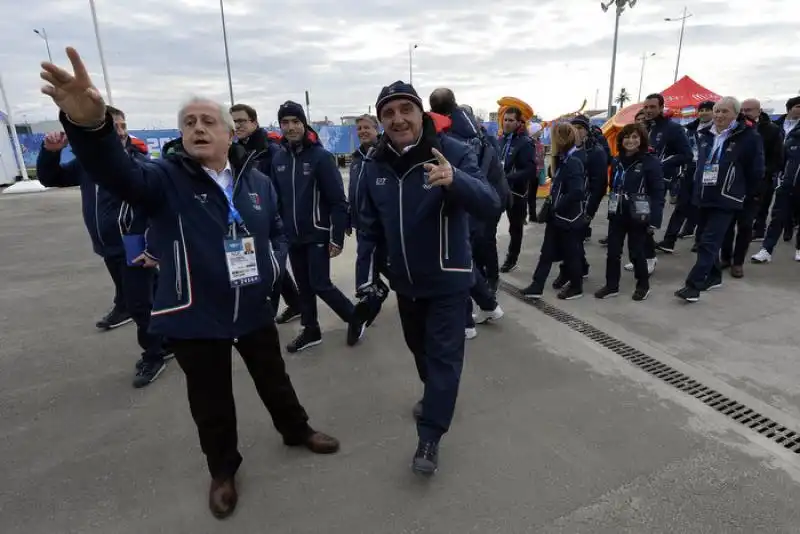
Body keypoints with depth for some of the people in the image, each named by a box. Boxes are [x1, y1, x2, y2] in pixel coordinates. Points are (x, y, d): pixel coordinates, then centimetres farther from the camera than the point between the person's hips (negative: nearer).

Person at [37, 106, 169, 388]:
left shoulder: (139, 164, -16)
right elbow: (50, 179, 17)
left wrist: (154, 249, -20)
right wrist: (50, 152, -3)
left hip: (136, 248, -7)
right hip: (108, 248, 7)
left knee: (140, 303, -2)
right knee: (129, 294, 19)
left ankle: (154, 355, 16)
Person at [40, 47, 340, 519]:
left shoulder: (258, 182, 1)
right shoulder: (165, 180, -9)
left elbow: (278, 232, 14)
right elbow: (115, 171, -30)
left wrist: (274, 268, -4)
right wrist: (89, 125, -50)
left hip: (255, 309, 2)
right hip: (195, 317, -2)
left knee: (274, 379, 22)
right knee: (211, 402, 15)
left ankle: (296, 430, 49)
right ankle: (223, 468, 41)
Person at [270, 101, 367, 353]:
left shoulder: (321, 156, -12)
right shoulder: (278, 159, 4)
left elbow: (338, 200, -13)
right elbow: (277, 199, 9)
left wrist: (337, 238, -15)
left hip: (318, 235, -5)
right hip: (293, 237, 5)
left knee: (320, 285, -4)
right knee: (303, 286, 14)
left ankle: (355, 318, 17)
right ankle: (311, 330, 31)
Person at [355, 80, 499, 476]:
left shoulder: (452, 152, -16)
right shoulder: (375, 165, -3)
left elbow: (490, 205, -27)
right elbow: (369, 224, 5)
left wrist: (455, 180, -46)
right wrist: (364, 272, 4)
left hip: (447, 279, -5)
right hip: (404, 279, 5)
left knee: (444, 353, 1)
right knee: (419, 346, 22)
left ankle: (430, 437, 15)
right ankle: (436, 396, 49)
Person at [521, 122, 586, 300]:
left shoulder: (573, 161, -19)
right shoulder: (564, 159, 10)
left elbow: (577, 192, -28)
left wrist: (556, 207, -19)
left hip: (570, 217, -9)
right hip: (558, 216, 9)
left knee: (571, 253, 6)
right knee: (547, 251, 10)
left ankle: (576, 287, 24)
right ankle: (537, 286, 16)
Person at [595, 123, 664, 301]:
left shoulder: (650, 162, -9)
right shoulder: (617, 161, 8)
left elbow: (658, 193, -11)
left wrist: (654, 219, -17)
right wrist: (611, 209, 14)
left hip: (637, 216, -5)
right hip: (617, 214, 5)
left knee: (636, 252, 4)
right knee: (613, 251, 6)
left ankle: (643, 286, 23)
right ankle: (611, 285, 18)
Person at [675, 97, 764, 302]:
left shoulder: (748, 137, -8)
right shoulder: (705, 135, 9)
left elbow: (756, 171, -3)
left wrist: (742, 194, 3)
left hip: (726, 200, -6)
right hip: (704, 197, 7)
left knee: (709, 243, -12)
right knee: (705, 240, 14)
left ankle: (693, 286, -15)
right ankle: (713, 276, 30)